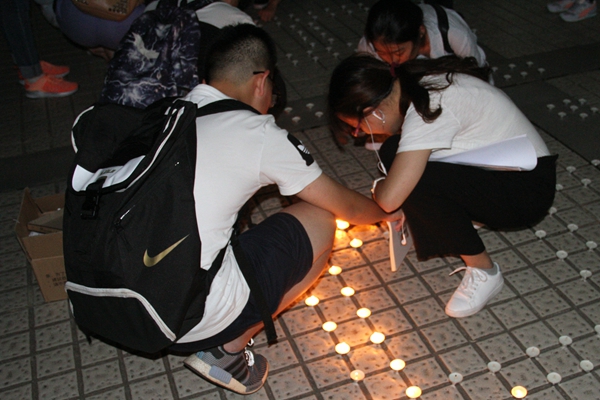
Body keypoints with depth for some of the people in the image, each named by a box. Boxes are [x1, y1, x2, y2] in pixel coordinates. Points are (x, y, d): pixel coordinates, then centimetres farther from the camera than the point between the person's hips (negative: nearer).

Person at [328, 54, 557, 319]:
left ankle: (483, 271, -9)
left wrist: (379, 188, -9)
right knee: (393, 154, -5)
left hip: (529, 188, -8)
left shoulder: (427, 111, -29)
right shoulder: (418, 82, -3)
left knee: (415, 181, -28)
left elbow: (390, 199, -31)